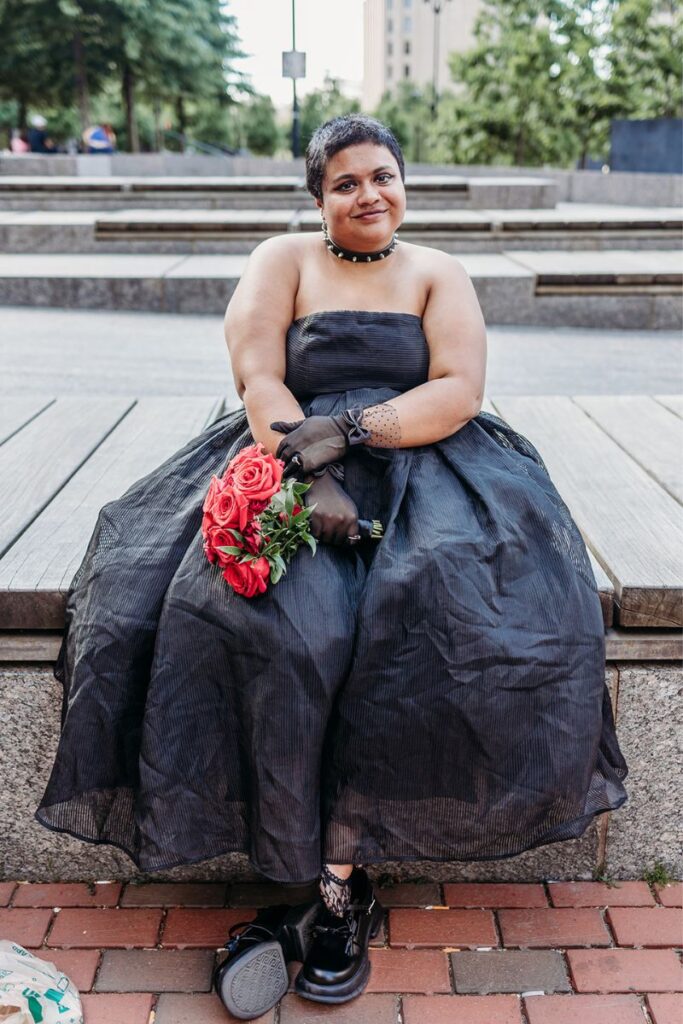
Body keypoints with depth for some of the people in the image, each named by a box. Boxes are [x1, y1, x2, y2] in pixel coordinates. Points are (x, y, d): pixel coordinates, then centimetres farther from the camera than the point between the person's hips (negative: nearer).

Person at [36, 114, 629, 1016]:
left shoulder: (438, 274, 16)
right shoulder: (283, 260, 13)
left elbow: (460, 390, 0)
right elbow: (259, 381, -1)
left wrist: (350, 429, -15)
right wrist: (310, 479, -18)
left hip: (422, 468, 1)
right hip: (292, 467, 0)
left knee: (438, 611, -31)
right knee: (273, 622, -31)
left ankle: (332, 877, -22)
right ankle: (340, 882, -24)